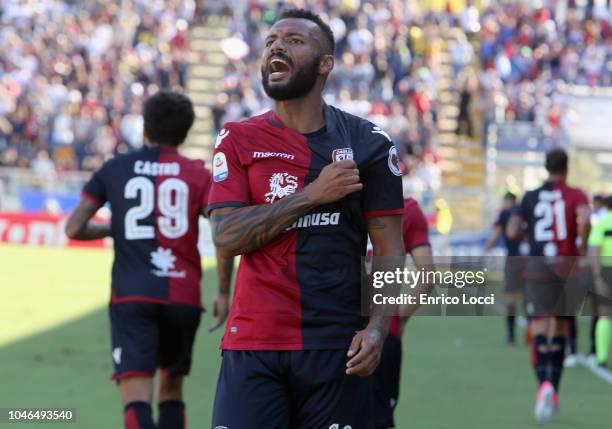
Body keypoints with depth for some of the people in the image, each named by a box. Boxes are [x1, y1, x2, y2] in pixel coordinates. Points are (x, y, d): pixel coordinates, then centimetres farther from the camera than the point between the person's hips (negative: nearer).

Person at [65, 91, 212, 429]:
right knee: (171, 387, 22)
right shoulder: (197, 174, 7)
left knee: (136, 398, -12)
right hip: (183, 296, 2)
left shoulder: (114, 169, 9)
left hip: (131, 296, -2)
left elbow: (74, 229, 5)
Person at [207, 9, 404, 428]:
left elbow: (390, 252, 4)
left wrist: (377, 328, -11)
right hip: (253, 344, 0)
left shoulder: (366, 143, 5)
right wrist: (313, 194, -11)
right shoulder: (239, 140, 7)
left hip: (336, 345, 0)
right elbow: (226, 237, -6)